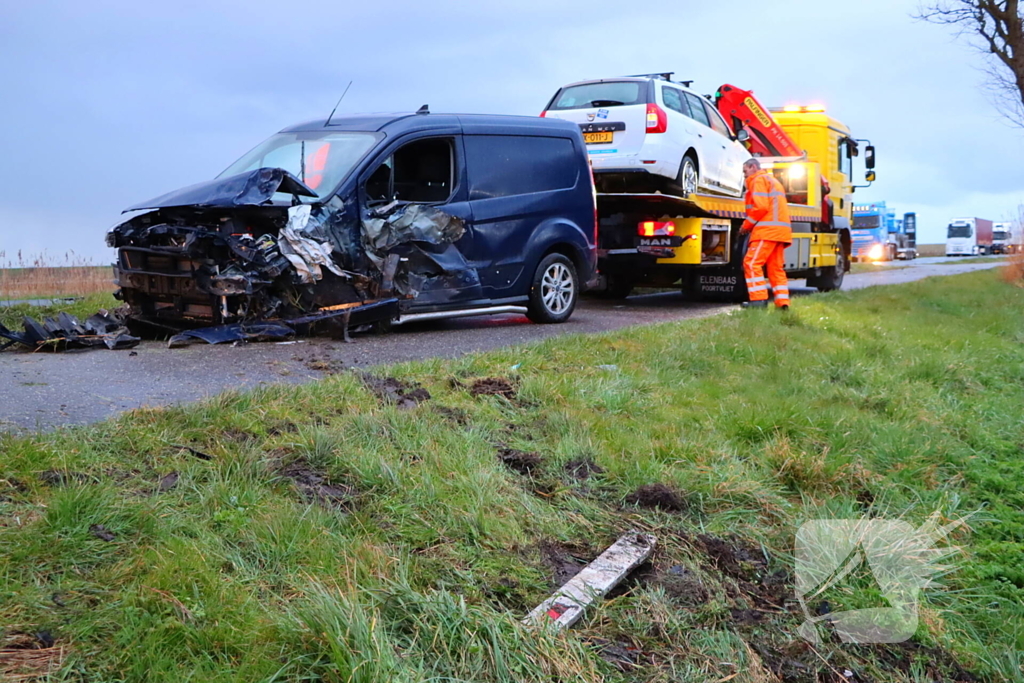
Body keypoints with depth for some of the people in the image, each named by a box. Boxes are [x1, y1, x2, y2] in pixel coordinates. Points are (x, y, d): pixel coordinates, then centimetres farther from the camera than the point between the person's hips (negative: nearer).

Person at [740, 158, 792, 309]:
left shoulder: (758, 179, -1)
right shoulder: (773, 180, 29)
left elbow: (760, 206, -14)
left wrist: (746, 225, -5)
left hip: (767, 229, -10)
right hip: (781, 231, 10)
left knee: (752, 262, -11)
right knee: (776, 267, 10)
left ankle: (759, 299, -16)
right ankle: (783, 301, 5)